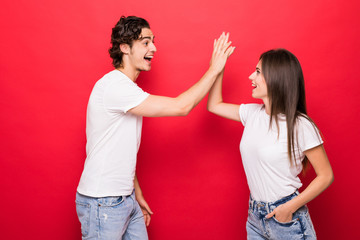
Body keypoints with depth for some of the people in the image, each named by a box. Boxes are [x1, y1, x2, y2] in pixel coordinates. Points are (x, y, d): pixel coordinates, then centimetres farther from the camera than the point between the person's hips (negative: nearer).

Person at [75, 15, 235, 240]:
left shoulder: (125, 87, 11)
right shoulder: (114, 85, -21)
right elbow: (180, 107, -25)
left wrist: (137, 194, 16)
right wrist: (215, 68, -15)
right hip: (103, 204, -9)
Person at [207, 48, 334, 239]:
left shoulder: (300, 125, -17)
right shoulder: (252, 113, 0)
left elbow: (326, 176, -12)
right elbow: (214, 105, 12)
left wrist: (291, 207, -18)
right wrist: (218, 67, 5)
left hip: (286, 218, -5)